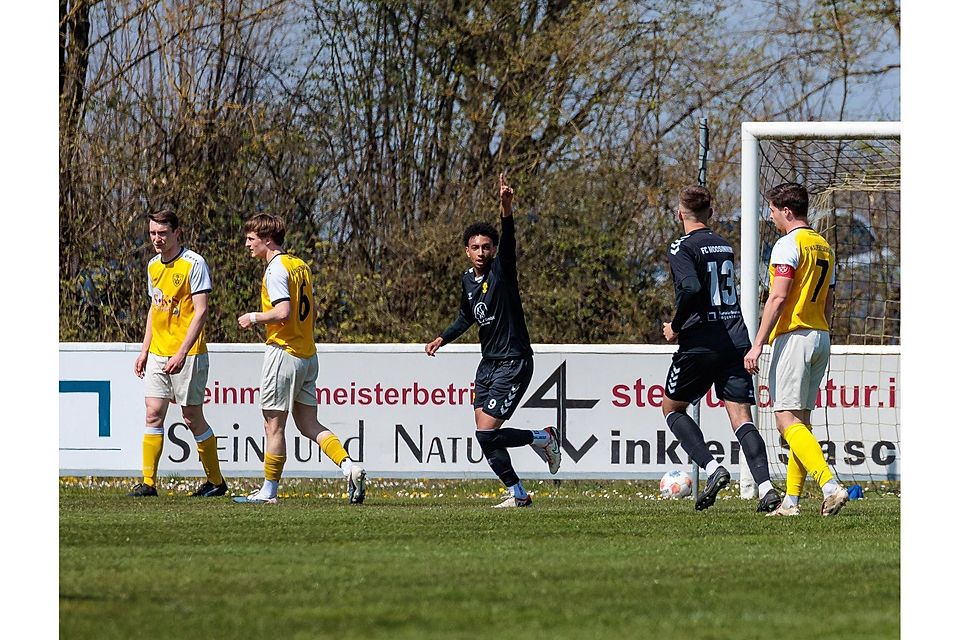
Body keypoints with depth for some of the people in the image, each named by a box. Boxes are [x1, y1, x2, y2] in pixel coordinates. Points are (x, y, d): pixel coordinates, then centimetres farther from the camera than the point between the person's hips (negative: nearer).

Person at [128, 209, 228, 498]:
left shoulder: (194, 264, -10)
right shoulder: (153, 266, 13)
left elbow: (201, 312, -14)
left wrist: (182, 353, -20)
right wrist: (145, 350, 16)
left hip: (187, 355, -6)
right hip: (157, 354, 7)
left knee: (192, 418, -1)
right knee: (154, 415, -1)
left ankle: (216, 481, 12)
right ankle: (148, 482, 0)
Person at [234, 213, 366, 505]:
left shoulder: (276, 269, -14)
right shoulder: (300, 266, 14)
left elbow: (283, 313, -25)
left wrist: (254, 317, -9)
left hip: (284, 352, -9)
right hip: (308, 355, 9)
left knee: (274, 425, 0)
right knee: (308, 424, 10)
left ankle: (269, 491, 5)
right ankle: (349, 466, -7)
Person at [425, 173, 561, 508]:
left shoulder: (501, 271, -11)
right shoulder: (468, 279, 9)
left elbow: (509, 243, -33)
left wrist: (506, 210, -49)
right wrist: (443, 338, 14)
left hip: (514, 364, -8)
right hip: (488, 364, 8)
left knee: (487, 433, -15)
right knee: (485, 436, 3)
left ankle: (544, 439, 8)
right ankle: (518, 494, 16)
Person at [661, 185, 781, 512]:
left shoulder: (683, 248, -6)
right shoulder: (725, 246, 15)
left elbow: (692, 289, -23)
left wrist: (676, 327, -9)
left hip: (700, 343, -5)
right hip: (736, 341, 5)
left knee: (672, 408, 14)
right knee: (740, 416, 0)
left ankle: (712, 468, -4)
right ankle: (766, 486, -18)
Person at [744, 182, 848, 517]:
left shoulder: (789, 244, -10)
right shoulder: (824, 247, 16)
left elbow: (778, 298, -18)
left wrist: (757, 345, -18)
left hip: (793, 336, -9)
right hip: (821, 337, 9)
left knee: (787, 419, -11)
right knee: (801, 420, 11)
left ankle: (830, 485, -26)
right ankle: (791, 500, 10)